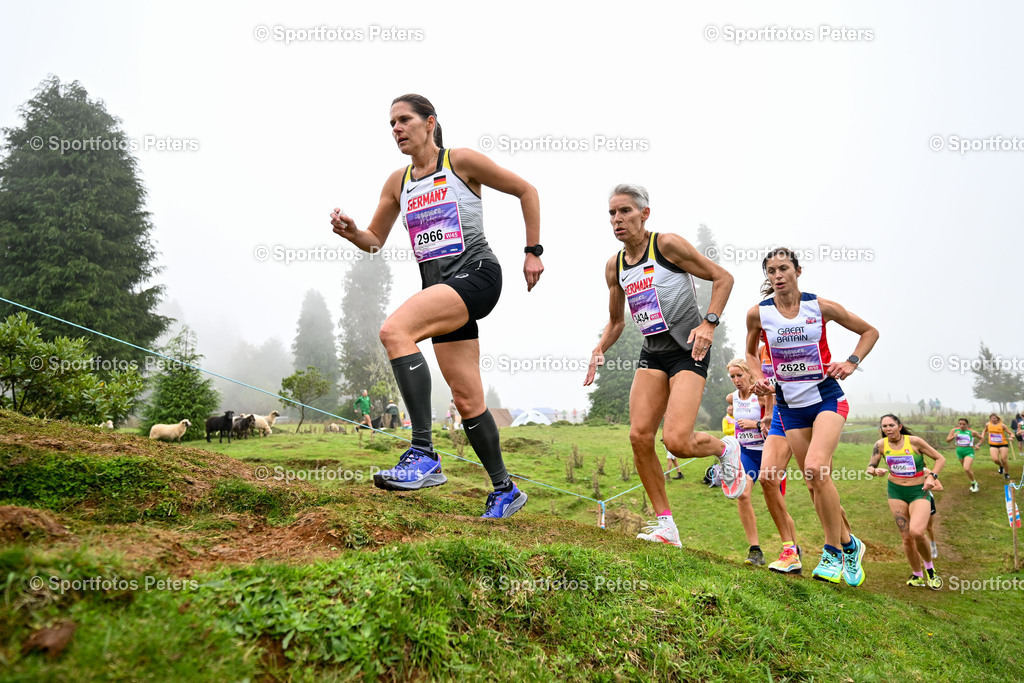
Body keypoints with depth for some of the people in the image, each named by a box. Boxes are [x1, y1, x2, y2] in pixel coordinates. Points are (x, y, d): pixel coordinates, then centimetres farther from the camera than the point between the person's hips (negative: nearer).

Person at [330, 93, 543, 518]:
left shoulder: (461, 161, 0)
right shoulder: (398, 182, 15)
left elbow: (526, 191, 6)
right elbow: (375, 241, 20)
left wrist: (533, 252, 3)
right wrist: (350, 232, -2)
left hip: (476, 274, -6)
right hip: (440, 285, 7)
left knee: (395, 330, -30)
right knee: (466, 399, 5)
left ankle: (423, 454, -29)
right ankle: (505, 491, 19)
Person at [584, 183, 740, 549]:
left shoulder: (667, 244, -8)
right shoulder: (614, 266, 10)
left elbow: (722, 277, -4)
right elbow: (615, 321, 21)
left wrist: (709, 323, -16)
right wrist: (599, 349, 3)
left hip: (688, 352, -6)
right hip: (652, 354, 6)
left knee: (676, 441, -18)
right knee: (639, 435, -7)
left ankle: (725, 448, 18)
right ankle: (665, 524, 7)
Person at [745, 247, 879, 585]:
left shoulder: (821, 307, -6)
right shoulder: (758, 314, -3)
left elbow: (870, 332, 8)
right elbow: (751, 352, 16)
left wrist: (851, 362, -6)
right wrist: (759, 378, -2)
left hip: (827, 398, -3)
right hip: (790, 405, 3)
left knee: (816, 467, -23)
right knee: (815, 482, 5)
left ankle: (833, 552, -7)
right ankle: (849, 545, 26)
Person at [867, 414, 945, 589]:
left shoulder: (914, 441, -11)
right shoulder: (881, 445, -2)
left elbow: (940, 458, -1)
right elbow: (870, 467, 4)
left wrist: (932, 476, -15)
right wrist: (875, 471, -19)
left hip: (919, 491, -3)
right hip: (896, 491, 3)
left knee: (917, 532, -24)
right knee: (906, 538, 2)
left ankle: (929, 568, 4)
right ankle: (917, 575, 22)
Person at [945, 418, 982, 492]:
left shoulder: (971, 432, -9)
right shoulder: (954, 430, -3)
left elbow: (981, 438, 8)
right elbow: (947, 440, -2)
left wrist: (978, 445, -7)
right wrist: (953, 436, -19)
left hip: (969, 452, -4)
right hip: (960, 452, 4)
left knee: (966, 469, -21)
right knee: (967, 469, 17)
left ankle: (974, 483, 3)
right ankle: (973, 483, 38)